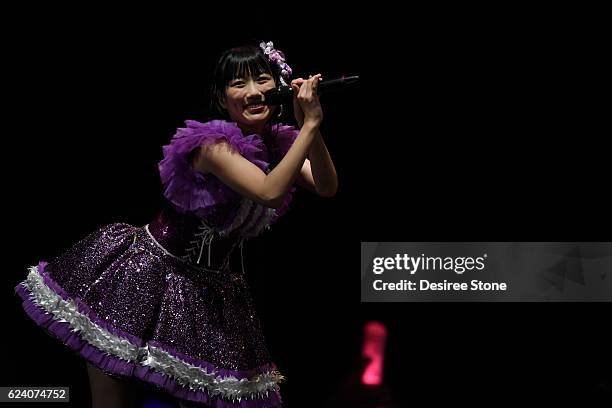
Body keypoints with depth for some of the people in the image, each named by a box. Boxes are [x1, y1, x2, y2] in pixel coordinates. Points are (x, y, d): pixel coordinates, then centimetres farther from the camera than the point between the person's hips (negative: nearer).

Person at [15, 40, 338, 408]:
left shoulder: (281, 144, 0)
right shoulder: (214, 144, -22)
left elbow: (327, 188, -10)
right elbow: (270, 193, -34)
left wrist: (312, 128, -22)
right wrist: (309, 126, -31)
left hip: (211, 288, 7)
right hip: (150, 271, -6)